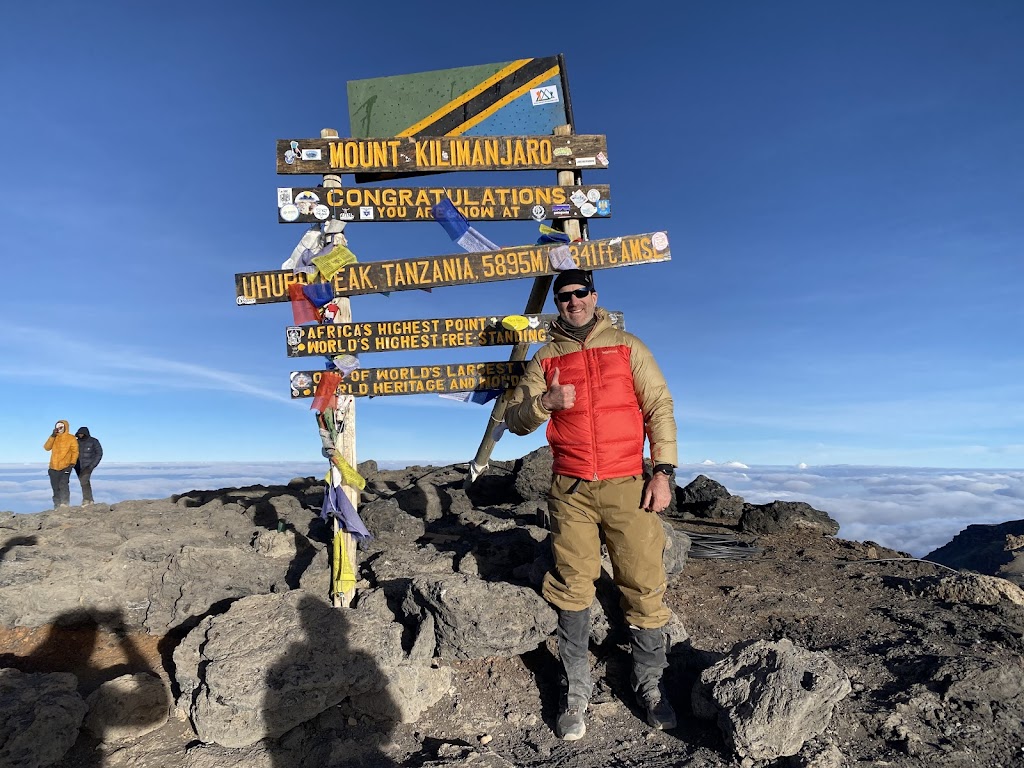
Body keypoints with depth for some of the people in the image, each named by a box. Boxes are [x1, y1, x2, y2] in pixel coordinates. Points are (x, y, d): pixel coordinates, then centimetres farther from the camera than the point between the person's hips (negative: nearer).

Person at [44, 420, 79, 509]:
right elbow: (47, 447, 0)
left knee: (63, 484, -19)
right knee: (55, 487, 8)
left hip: (65, 467, -5)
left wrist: (72, 463, -13)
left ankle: (65, 503, -17)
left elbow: (75, 451, -2)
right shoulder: (54, 438, 13)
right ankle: (57, 506, 14)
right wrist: (52, 436, -8)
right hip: (54, 467, 5)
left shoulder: (71, 438, 1)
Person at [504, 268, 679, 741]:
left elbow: (660, 408, 3)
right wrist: (544, 401, -12)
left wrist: (663, 470, -5)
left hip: (627, 485, -1)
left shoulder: (627, 346, 8)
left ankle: (650, 686, 20)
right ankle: (576, 693, 20)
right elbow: (514, 419, 9)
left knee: (644, 586, 1)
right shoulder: (545, 358, 11)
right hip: (571, 490, 1)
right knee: (572, 592, 5)